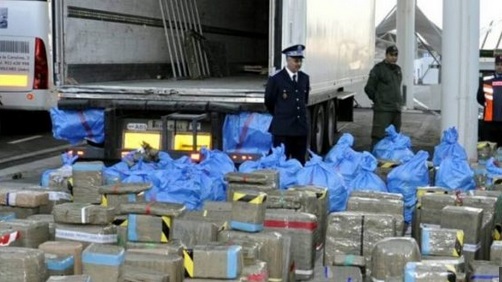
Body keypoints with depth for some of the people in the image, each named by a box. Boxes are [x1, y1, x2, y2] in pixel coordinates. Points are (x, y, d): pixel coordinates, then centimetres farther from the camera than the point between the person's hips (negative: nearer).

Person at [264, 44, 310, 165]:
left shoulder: (305, 78, 11)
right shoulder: (276, 79, -5)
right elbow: (269, 102, 5)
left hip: (301, 127, 5)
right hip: (283, 129, -5)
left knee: (299, 163, 6)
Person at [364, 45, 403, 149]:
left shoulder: (398, 69, 16)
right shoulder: (378, 69, -6)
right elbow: (369, 88, -6)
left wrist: (398, 101, 17)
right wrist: (378, 100, 1)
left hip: (396, 109, 7)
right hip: (383, 110, -7)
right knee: (378, 137, -11)